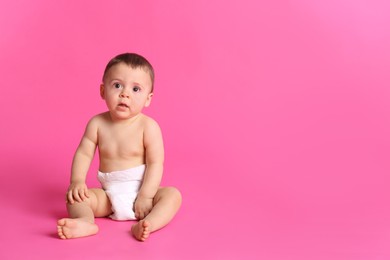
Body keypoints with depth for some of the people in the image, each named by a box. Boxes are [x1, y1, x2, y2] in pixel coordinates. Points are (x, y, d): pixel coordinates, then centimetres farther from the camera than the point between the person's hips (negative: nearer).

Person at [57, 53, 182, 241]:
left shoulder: (148, 126, -12)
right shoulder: (97, 124, -4)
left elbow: (155, 163, -14)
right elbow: (83, 154, -2)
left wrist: (146, 196, -21)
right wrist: (77, 181, -18)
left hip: (140, 191, -2)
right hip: (109, 195, 3)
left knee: (173, 194, -26)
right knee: (74, 196, -15)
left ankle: (147, 224, -46)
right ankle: (86, 222, -40)